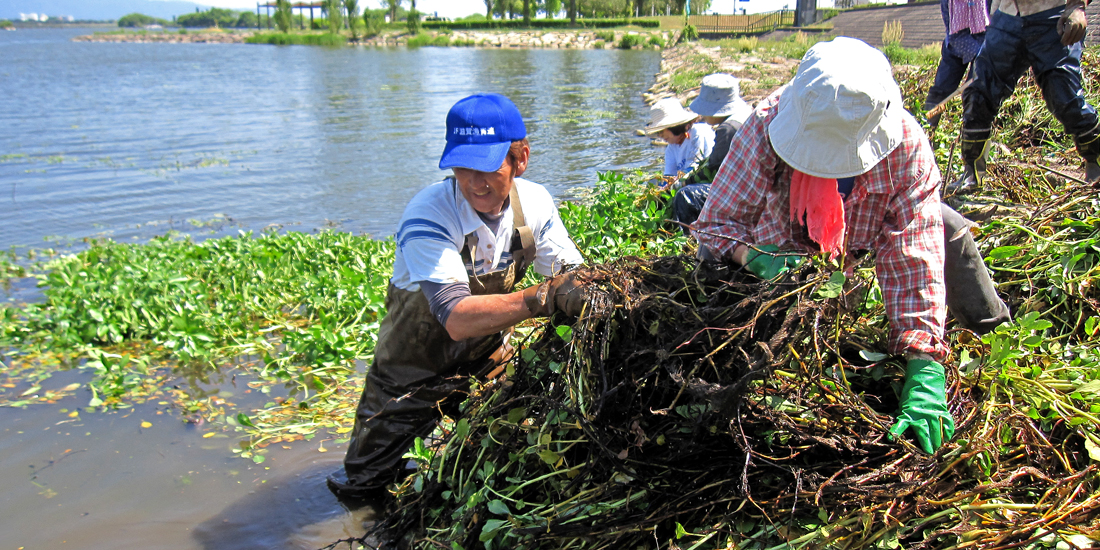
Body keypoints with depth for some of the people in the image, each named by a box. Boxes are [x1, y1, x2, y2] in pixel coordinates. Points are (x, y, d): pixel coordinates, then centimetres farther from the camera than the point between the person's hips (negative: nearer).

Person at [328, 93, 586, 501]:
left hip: (486, 361, 4)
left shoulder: (533, 202, -15)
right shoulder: (428, 215, -33)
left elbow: (576, 277, -13)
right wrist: (544, 298, -56)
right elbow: (457, 318, -44)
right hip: (415, 369, -4)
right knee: (362, 489, 8)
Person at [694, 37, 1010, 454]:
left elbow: (914, 255, -38)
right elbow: (717, 220, -30)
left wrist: (924, 366, -47)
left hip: (870, 229, 0)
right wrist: (754, 257, -52)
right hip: (784, 234, 1)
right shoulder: (766, 127, -38)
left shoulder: (907, 146, -38)